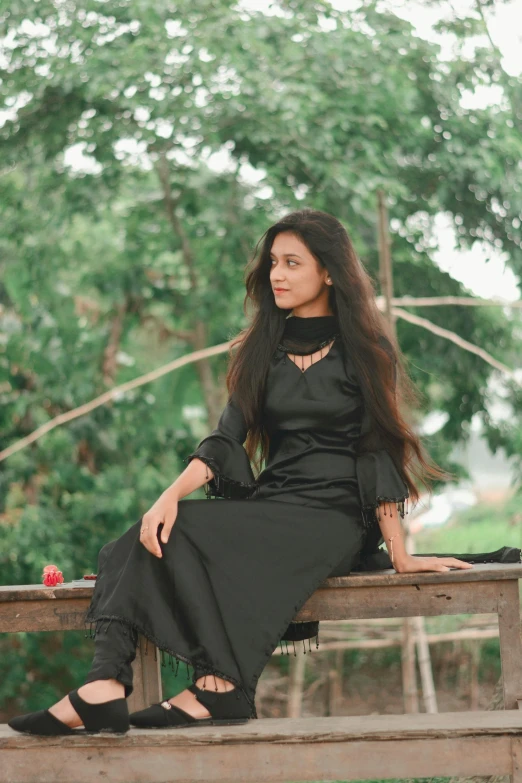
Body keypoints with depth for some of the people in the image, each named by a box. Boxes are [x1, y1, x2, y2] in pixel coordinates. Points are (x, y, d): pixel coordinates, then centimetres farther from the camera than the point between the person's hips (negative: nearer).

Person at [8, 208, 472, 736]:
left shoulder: (362, 351, 4)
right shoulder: (261, 351, 17)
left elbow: (380, 453, 0)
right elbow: (226, 441, 6)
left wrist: (399, 554, -7)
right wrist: (171, 495, -13)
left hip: (333, 517, -5)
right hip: (267, 504, 5)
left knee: (189, 535, -29)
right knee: (158, 531, -25)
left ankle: (216, 687, -32)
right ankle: (106, 683, -41)